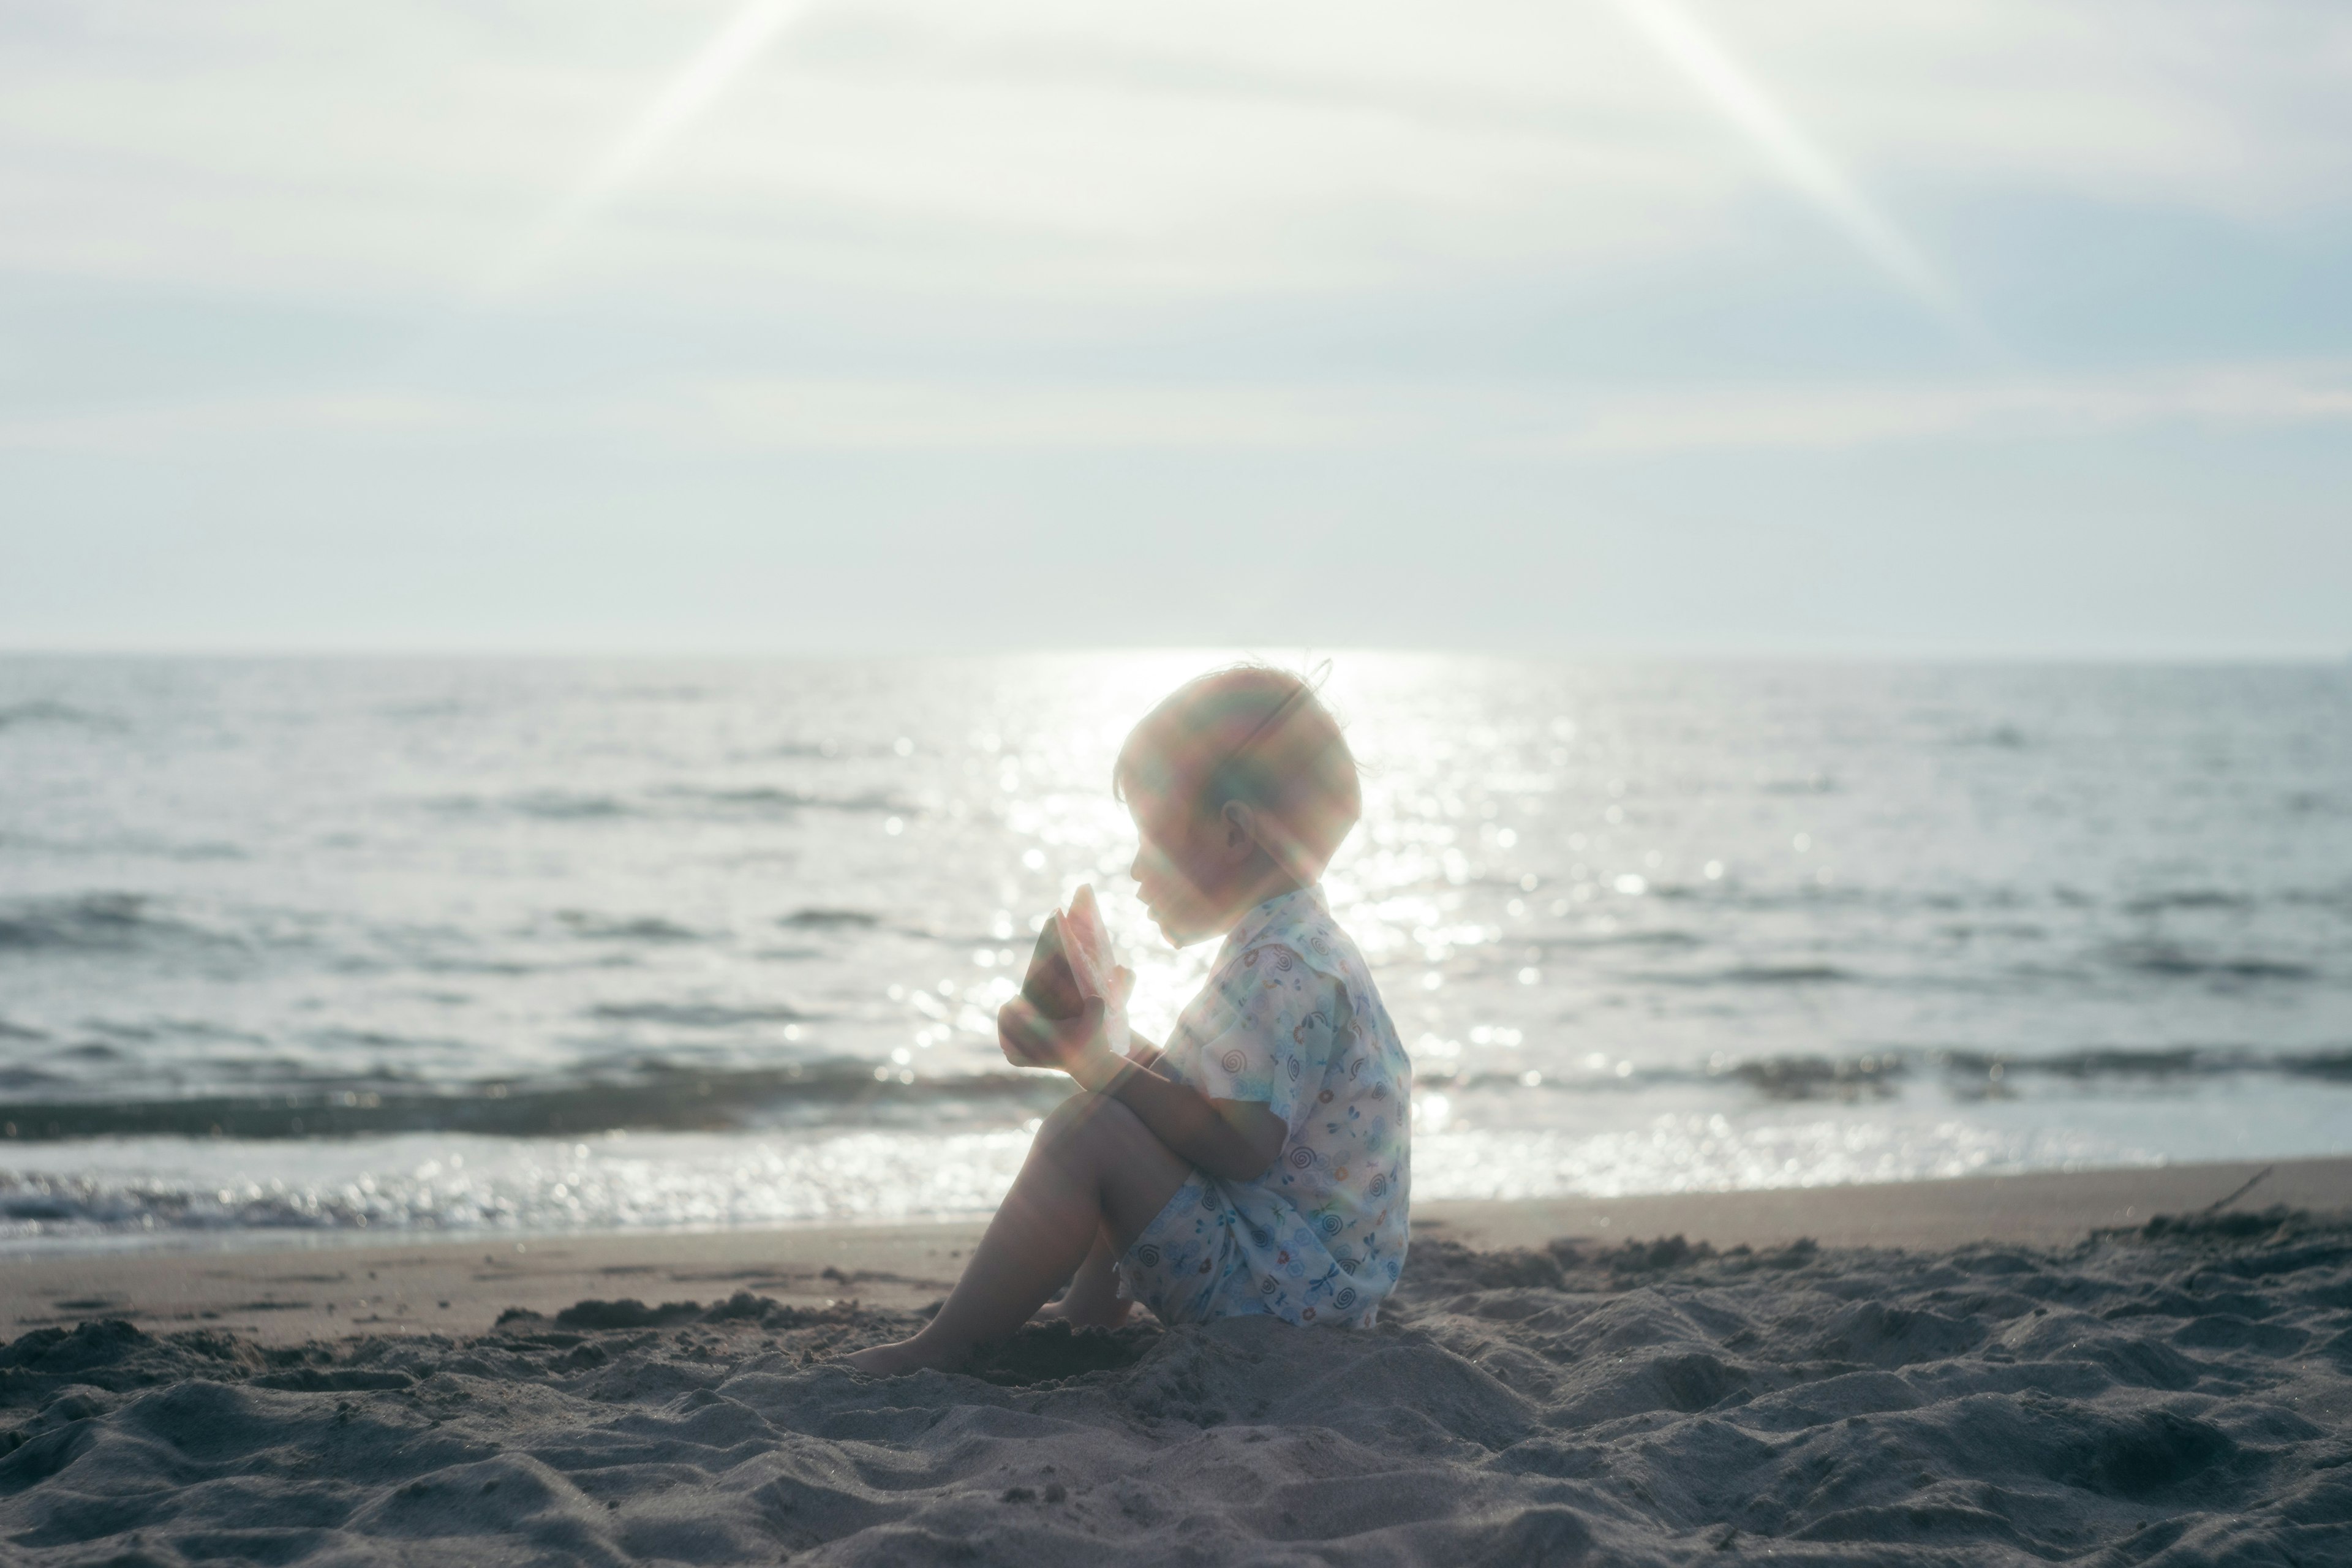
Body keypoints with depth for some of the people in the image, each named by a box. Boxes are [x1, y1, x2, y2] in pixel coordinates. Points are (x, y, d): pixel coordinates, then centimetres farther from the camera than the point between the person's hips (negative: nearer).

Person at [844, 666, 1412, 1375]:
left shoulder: (1282, 965, -20)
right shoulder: (1299, 944, 16)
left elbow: (1240, 1147, -28)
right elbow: (1208, 1097, 21)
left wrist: (1098, 1064, -22)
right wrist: (1109, 1041, 8)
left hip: (1290, 1282, -12)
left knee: (1089, 1131, -24)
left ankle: (939, 1350, -18)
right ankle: (1088, 1317, 28)